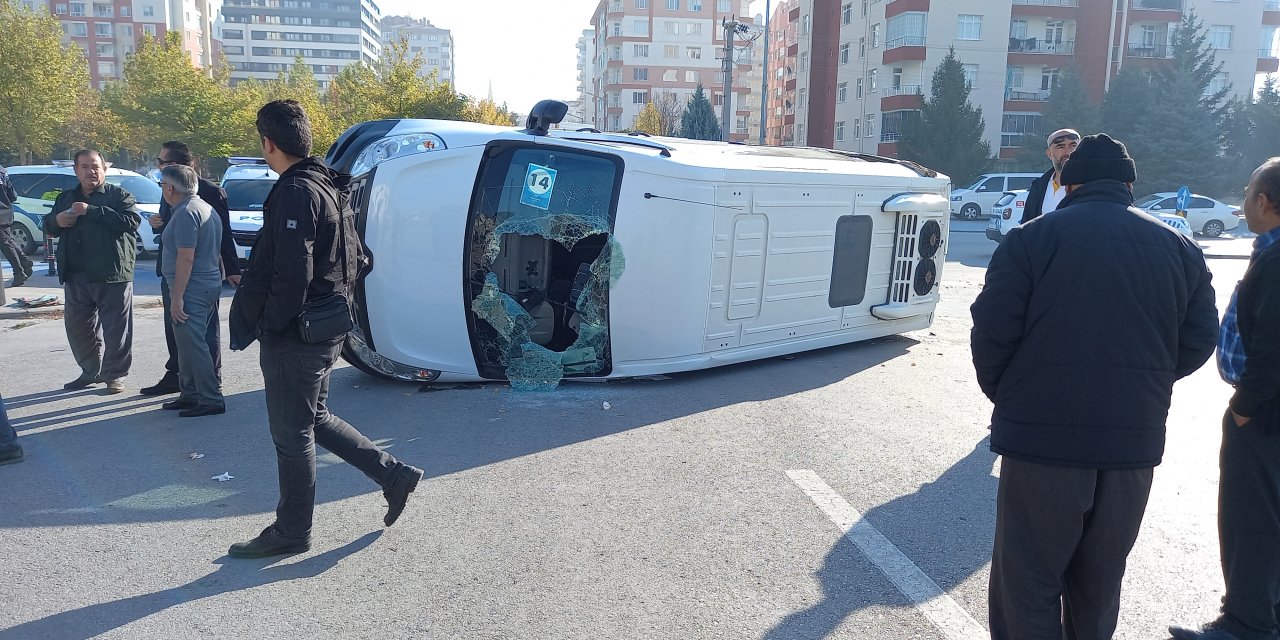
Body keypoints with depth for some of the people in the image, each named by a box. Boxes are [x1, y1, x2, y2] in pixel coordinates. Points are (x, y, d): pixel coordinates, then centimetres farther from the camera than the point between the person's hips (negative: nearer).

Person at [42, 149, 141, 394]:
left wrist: (92, 211, -20)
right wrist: (56, 221, 0)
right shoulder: (65, 198, 18)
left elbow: (131, 220, -17)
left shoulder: (119, 195, 0)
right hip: (75, 276, 6)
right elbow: (48, 227, 24)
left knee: (116, 328, -1)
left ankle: (115, 375, 10)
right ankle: (91, 371, 27)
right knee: (78, 327, 13)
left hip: (112, 275, -6)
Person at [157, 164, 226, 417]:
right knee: (190, 344, 17)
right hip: (208, 285, 11)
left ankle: (211, 400, -4)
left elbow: (186, 258, -22)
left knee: (193, 345, -7)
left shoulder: (186, 213, -16)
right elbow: (214, 252, 22)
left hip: (192, 290, -11)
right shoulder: (205, 208, 16)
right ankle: (190, 395, 25)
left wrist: (177, 297, -22)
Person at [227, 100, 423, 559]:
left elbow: (293, 274, -24)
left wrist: (268, 326, -13)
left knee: (292, 435, 5)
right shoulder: (327, 186, 12)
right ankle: (395, 475, 23)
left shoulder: (296, 192, -19)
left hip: (295, 336, -10)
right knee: (316, 420, 22)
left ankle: (291, 532, 20)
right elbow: (354, 258, 17)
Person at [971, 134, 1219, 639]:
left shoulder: (1033, 238, -6)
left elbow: (992, 331, -11)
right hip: (1135, 441, 5)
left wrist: (1003, 395, 6)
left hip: (1043, 435, -4)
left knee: (1028, 578, 7)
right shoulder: (1180, 248, 7)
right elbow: (1200, 340, 8)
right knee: (1100, 581, 21)